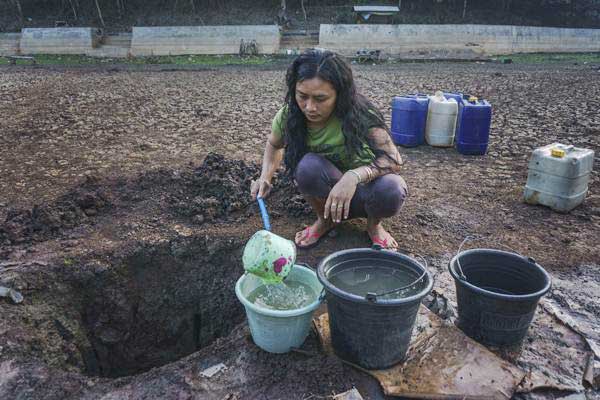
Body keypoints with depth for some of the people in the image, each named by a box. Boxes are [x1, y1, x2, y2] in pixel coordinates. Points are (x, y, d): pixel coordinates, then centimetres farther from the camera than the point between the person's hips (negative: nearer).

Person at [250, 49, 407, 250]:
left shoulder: (359, 114, -25)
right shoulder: (289, 117, -14)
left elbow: (394, 160, -26)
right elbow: (274, 145, 8)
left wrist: (354, 175, -44)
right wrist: (265, 177, -11)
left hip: (365, 188, -1)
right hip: (330, 194, 2)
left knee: (390, 189, -36)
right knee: (309, 165, -32)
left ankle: (374, 225, 1)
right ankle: (325, 220, -1)